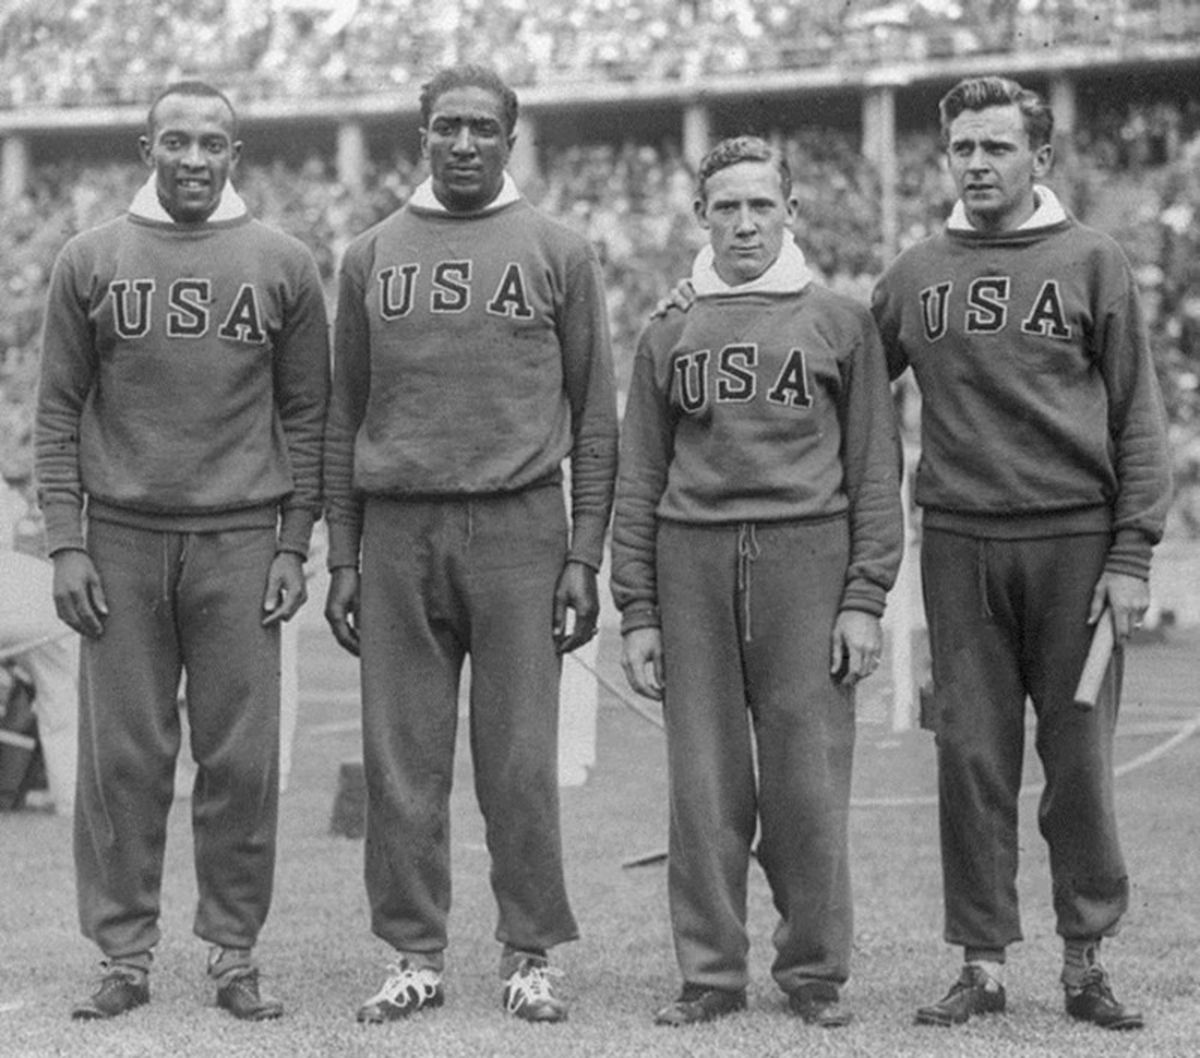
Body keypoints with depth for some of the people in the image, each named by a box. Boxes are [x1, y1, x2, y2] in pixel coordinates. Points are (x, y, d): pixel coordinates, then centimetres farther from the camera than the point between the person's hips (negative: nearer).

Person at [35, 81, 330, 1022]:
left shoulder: (283, 266, 6)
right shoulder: (91, 262, 6)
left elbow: (306, 415, 8)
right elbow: (58, 412, 7)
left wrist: (294, 545, 1)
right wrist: (65, 543, -1)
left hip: (240, 540, 0)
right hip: (122, 539, 0)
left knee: (241, 759, 0)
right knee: (122, 757, 2)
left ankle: (235, 954, 10)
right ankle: (125, 953, 10)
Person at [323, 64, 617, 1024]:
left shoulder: (560, 255, 6)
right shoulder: (371, 257, 12)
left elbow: (595, 416, 6)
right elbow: (345, 413, 14)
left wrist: (585, 556, -1)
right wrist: (341, 556, 7)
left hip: (519, 526, -2)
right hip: (397, 528, 2)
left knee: (521, 759, -2)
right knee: (402, 758, 2)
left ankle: (531, 956, 7)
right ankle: (416, 957, 10)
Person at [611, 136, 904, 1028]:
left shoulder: (841, 323, 9)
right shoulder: (669, 336, 14)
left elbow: (875, 470, 5)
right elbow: (638, 483, 12)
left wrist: (867, 597, -3)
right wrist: (637, 611, 5)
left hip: (808, 556, -2)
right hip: (692, 561, 2)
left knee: (808, 782, -2)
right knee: (704, 784, 1)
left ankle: (815, 971, 8)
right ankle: (711, 973, 9)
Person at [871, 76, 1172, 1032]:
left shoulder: (1091, 263, 3)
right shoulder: (915, 276, 10)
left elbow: (1138, 418, 1)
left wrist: (1131, 556, -5)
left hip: (1075, 541, -2)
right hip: (960, 542, 2)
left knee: (1079, 757, 2)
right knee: (972, 756, 3)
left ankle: (1087, 961, 12)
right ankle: (983, 964, 10)